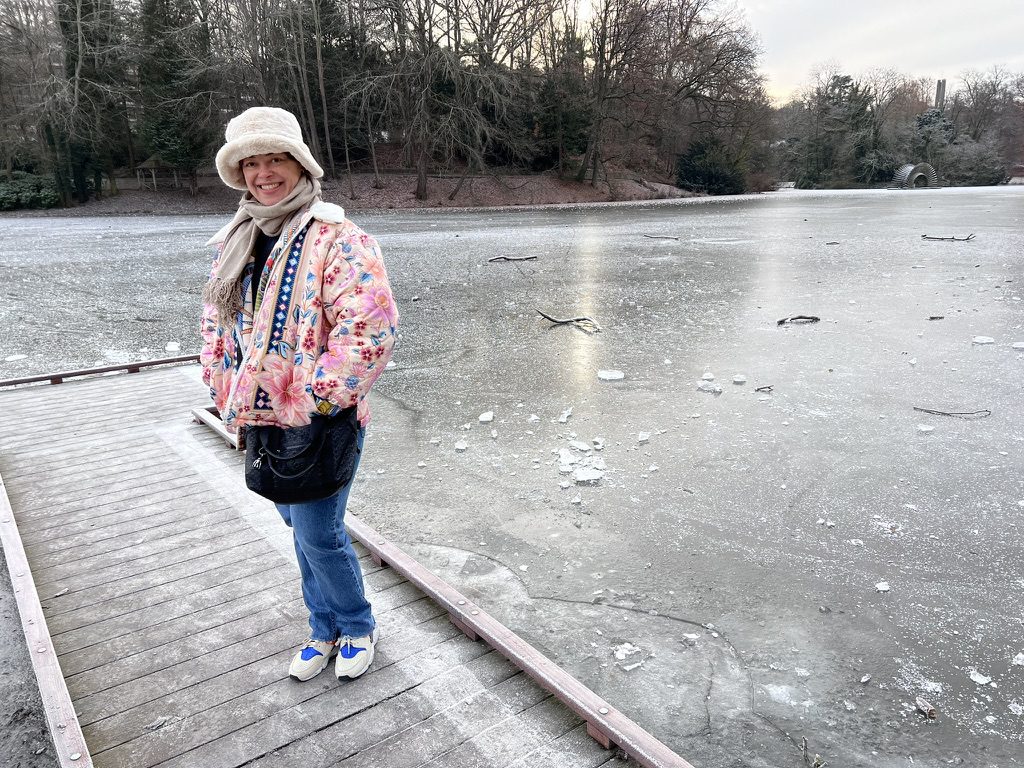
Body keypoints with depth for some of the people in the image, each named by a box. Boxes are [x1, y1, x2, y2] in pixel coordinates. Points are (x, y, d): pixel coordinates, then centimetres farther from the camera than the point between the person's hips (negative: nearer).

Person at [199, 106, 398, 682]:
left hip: (322, 421, -7)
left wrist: (315, 401, -21)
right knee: (303, 529, 18)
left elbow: (372, 332, -25)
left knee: (318, 534, 0)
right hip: (263, 418, 7)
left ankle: (358, 628, 27)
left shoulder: (338, 240, -15)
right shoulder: (236, 242, 9)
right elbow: (218, 323, 17)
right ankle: (325, 629, 38)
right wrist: (228, 392, 8)